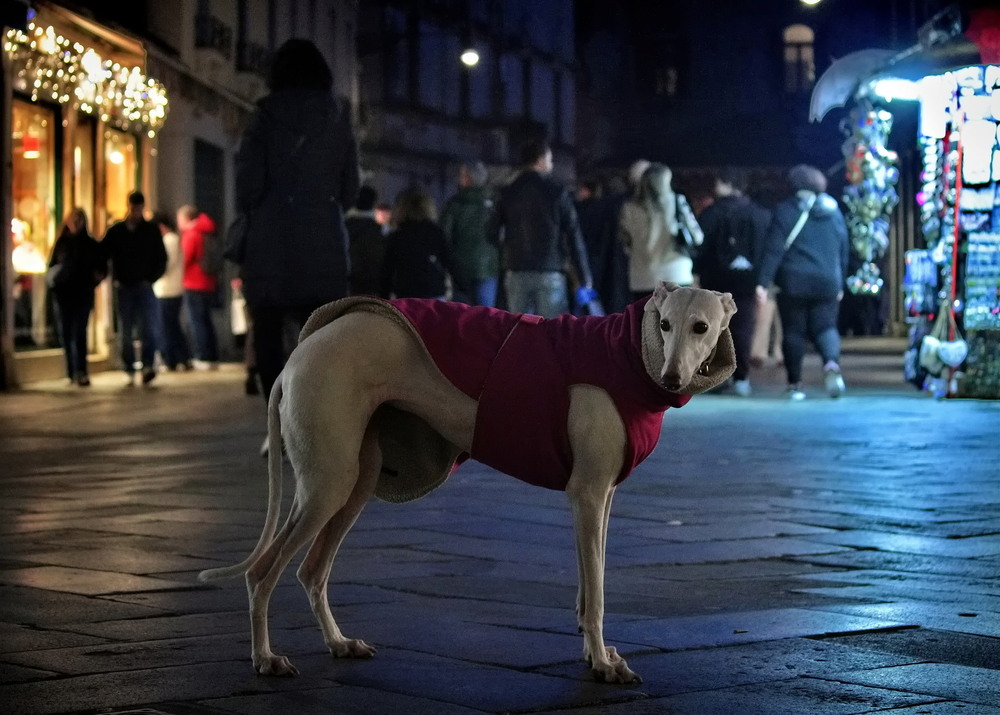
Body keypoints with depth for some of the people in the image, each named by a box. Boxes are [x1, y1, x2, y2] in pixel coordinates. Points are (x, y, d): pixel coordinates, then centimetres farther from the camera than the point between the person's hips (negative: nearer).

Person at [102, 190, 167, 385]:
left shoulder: (152, 231, 5)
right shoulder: (115, 232, 7)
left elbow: (161, 259, 8)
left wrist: (151, 279, -4)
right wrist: (115, 279, -4)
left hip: (144, 287, -1)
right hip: (124, 287, 1)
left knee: (148, 328, -15)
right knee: (125, 332, 4)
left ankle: (148, 366, -21)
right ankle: (129, 370, 9)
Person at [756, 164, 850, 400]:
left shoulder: (786, 211, -2)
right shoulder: (834, 213, 12)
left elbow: (774, 249, -9)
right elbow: (844, 251, 17)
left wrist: (763, 282, -11)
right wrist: (839, 284, 26)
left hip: (794, 283, -3)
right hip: (827, 283, 3)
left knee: (793, 331, 5)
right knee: (825, 327, 8)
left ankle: (795, 384, 4)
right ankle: (832, 362, -23)